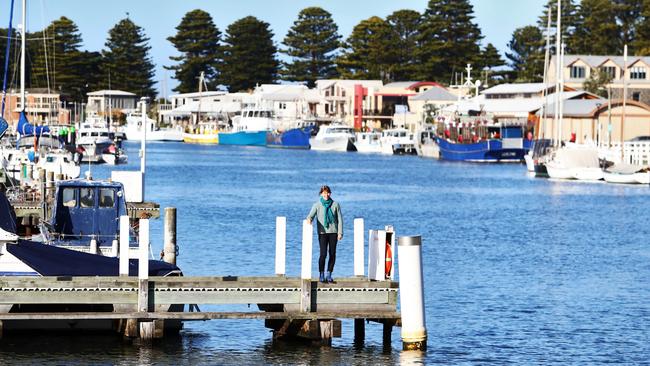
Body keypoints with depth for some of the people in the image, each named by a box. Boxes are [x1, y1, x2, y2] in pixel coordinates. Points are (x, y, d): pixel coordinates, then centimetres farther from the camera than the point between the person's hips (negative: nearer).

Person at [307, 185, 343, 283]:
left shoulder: (335, 205, 6)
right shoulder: (317, 205, 4)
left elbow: (340, 219, 6)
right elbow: (311, 215, -3)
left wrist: (340, 232, 0)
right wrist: (309, 219, -28)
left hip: (333, 232, 2)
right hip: (322, 232, -2)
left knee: (332, 254, 2)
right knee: (323, 254, -10)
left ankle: (329, 274, 12)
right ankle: (321, 275, 0)